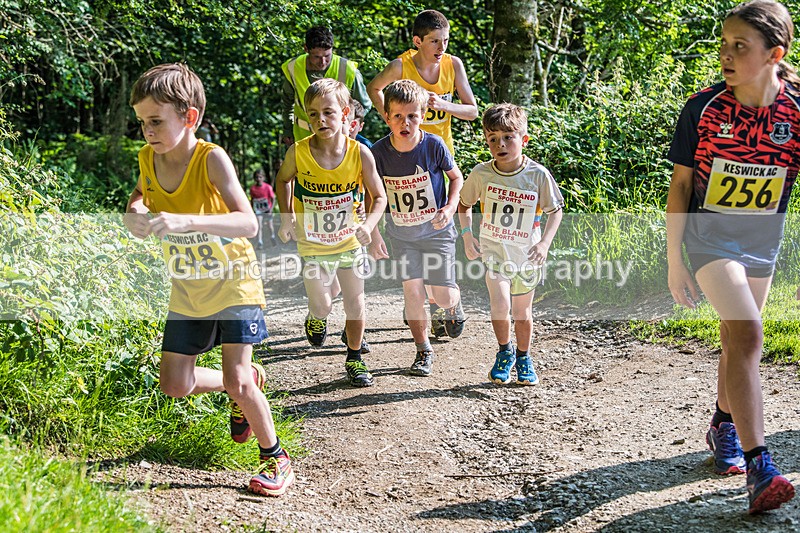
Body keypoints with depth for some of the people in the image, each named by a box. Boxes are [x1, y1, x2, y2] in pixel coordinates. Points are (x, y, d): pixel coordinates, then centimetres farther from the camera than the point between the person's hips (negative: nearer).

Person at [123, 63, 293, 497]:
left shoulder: (211, 159, -24)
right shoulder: (148, 159, -7)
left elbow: (247, 223, -36)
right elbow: (140, 193, 17)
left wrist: (186, 221, -51)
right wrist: (135, 212, -8)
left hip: (233, 285, -6)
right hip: (187, 292, 6)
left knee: (236, 377, -13)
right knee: (175, 385, 4)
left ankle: (275, 457, 10)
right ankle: (248, 382, 33)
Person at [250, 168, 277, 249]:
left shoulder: (268, 187, -18)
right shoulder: (252, 188, -10)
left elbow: (273, 199, -12)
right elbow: (252, 199, 4)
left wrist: (270, 210, -20)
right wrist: (252, 210, 4)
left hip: (267, 210, -1)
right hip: (258, 210, 1)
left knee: (270, 226, 14)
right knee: (260, 226, -11)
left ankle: (272, 237, 41)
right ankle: (260, 242, -11)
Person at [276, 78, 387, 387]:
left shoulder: (360, 153, -17)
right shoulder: (298, 153, -17)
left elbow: (378, 197, -8)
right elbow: (284, 178, 5)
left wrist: (368, 225, -26)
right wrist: (287, 217, -5)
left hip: (350, 242, 1)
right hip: (313, 245, -1)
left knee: (355, 304, 8)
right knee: (322, 307, -1)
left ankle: (354, 359, 30)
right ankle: (315, 315, 38)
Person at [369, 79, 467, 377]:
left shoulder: (434, 145, -17)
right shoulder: (379, 152, -14)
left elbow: (457, 177, 0)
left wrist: (450, 207, -16)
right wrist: (374, 236, -4)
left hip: (436, 231, -1)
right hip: (401, 233, 1)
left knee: (444, 296, 0)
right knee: (412, 288, -6)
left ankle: (453, 305, 39)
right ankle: (423, 351, 12)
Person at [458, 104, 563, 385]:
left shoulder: (538, 175, -11)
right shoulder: (481, 174, -8)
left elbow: (555, 210, 1)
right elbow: (464, 205, 9)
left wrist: (544, 243, -10)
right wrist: (467, 235, -3)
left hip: (527, 255, 0)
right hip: (494, 252, 0)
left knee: (522, 312, 13)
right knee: (500, 306, -18)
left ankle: (523, 357, 38)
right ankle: (505, 351, 11)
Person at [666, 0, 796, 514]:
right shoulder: (704, 108, -13)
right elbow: (680, 184, -7)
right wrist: (674, 262, -8)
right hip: (710, 234, -3)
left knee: (738, 340, 15)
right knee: (748, 334, -19)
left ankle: (724, 425, 40)